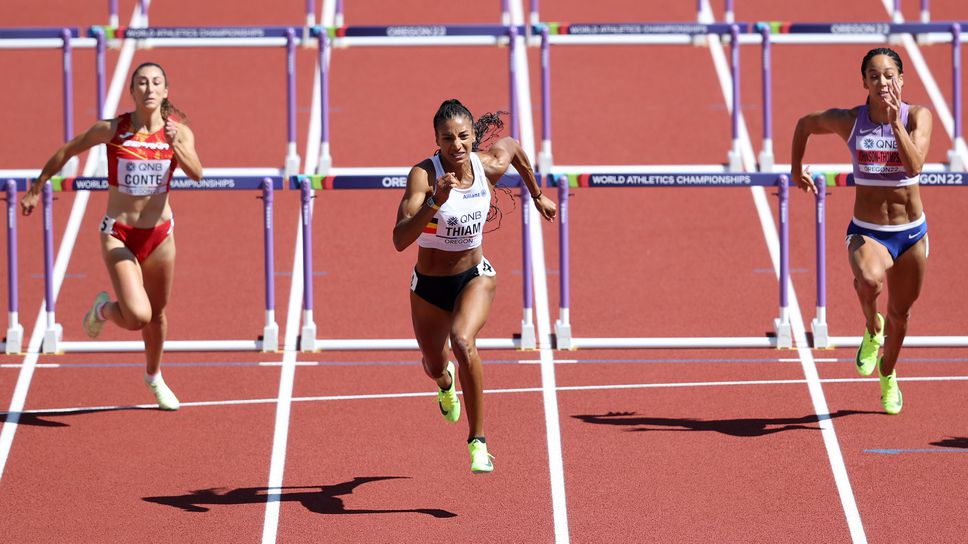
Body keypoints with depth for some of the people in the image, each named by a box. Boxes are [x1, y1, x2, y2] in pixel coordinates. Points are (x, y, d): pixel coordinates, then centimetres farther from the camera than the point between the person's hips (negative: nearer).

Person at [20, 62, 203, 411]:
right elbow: (66, 152, 3)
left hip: (159, 233, 3)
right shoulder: (111, 130, -11)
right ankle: (103, 309, 17)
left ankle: (154, 377, 46)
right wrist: (36, 189, 10)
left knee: (157, 313, 19)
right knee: (137, 316, -19)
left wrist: (175, 145, -38)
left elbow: (196, 173, -21)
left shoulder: (179, 132, -7)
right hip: (118, 235, -3)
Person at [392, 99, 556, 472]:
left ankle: (477, 441, -21)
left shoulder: (489, 166, -15)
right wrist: (435, 202, -50)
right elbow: (400, 240, -38)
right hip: (429, 286, 0)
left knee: (463, 342, -32)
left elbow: (513, 146, 12)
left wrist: (537, 195, 23)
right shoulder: (423, 175, -27)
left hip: (475, 277, 0)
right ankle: (446, 382, 65)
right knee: (434, 367, 22)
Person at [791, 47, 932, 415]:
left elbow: (914, 166, -26)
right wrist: (797, 170, 16)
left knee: (900, 314, 17)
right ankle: (872, 329, -2)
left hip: (911, 233, 1)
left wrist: (895, 123, -34)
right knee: (869, 280, -36)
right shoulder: (849, 121, -9)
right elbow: (805, 124, 11)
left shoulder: (917, 117, -10)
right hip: (866, 232, -1)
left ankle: (887, 376, 47)